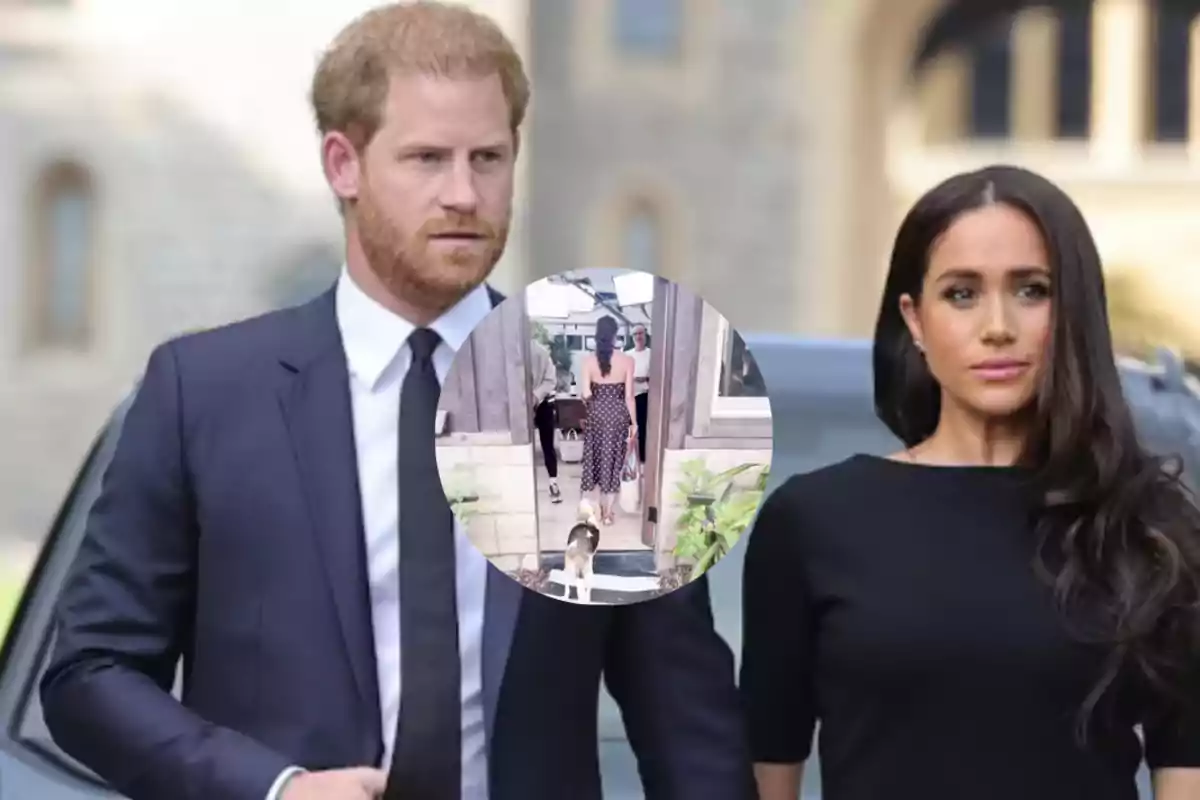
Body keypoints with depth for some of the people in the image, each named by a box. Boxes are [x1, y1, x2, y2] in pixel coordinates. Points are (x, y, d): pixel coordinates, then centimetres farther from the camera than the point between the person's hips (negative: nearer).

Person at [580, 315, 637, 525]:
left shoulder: (588, 360, -9)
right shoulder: (627, 361, -9)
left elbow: (585, 394, -11)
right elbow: (629, 396, -6)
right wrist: (633, 422, 4)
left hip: (597, 413, 0)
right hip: (618, 414, 0)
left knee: (596, 459, 15)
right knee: (614, 461, 8)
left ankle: (600, 508, 20)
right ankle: (608, 513, 12)